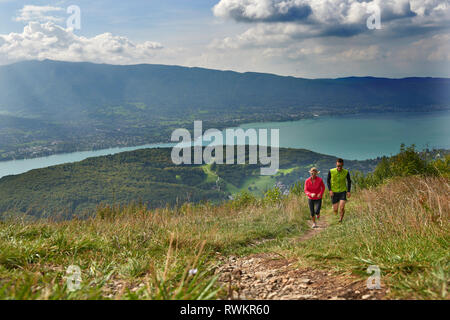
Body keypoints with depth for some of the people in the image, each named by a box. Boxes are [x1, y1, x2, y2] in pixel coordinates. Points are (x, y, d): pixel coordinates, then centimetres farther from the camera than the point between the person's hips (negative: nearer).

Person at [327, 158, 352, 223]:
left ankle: (341, 219, 10)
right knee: (335, 209, 1)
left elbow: (349, 181, 6)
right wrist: (330, 190, -9)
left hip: (343, 191, 0)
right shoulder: (331, 171, -12)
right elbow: (328, 181, 2)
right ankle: (335, 218, 37)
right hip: (334, 192, 0)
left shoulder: (346, 172, -10)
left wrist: (348, 191, -1)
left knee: (342, 208, -16)